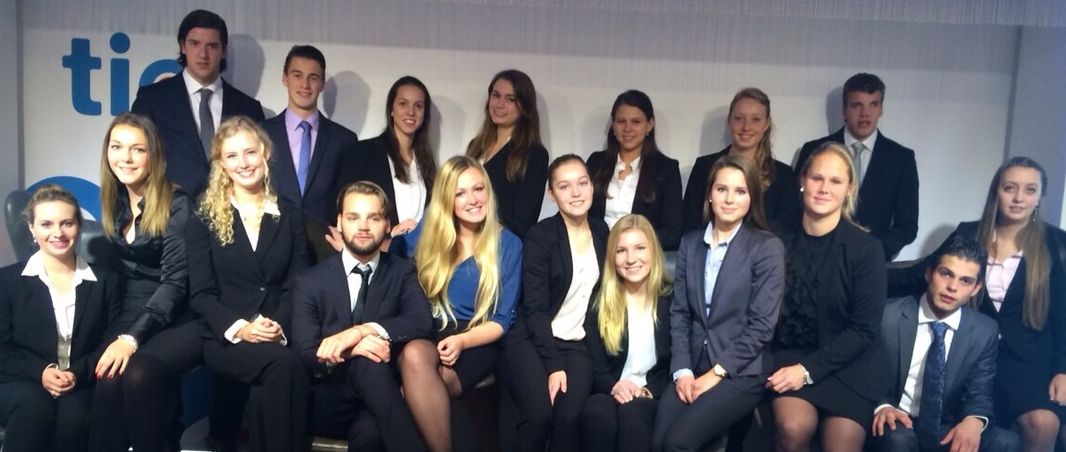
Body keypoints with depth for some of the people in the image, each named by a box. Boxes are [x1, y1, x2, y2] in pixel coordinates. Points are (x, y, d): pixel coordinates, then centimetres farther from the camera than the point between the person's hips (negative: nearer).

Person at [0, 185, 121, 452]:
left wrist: (78, 373, -13)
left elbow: (111, 344, 6)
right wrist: (40, 372, -14)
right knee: (34, 408, -37)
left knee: (72, 416, -36)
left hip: (81, 385, 0)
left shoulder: (105, 281, 12)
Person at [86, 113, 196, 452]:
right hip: (128, 318, 4)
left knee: (138, 372, -32)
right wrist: (120, 333, -2)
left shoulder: (177, 204, -9)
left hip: (177, 321, -4)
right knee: (108, 375, -28)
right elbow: (113, 272, 13)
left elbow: (175, 280, -15)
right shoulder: (113, 204, 10)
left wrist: (132, 338, -24)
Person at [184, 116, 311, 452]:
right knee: (284, 363, -32)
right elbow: (201, 294, 1)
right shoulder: (204, 220, 8)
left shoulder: (289, 216, 13)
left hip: (278, 338, 1)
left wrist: (280, 326, -14)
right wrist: (238, 328, -17)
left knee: (271, 383, -34)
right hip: (225, 339, -1)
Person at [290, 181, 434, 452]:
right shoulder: (309, 282, 6)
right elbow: (305, 356, -6)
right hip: (327, 401, 2)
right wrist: (353, 350, -27)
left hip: (380, 397, -1)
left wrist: (360, 331, -26)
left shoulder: (403, 273, 9)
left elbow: (422, 322, -11)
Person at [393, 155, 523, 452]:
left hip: (477, 343, -2)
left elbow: (502, 321, 1)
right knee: (414, 356, -36)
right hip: (426, 335, 3)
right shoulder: (427, 232, 8)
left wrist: (461, 341, -16)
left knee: (420, 384, -34)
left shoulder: (508, 244, 2)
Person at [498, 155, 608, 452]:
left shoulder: (602, 233, 8)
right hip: (531, 341, -3)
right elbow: (535, 308, -11)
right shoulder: (540, 236, -7)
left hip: (577, 345, 4)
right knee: (539, 415, -28)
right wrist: (553, 365, -18)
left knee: (570, 416, -25)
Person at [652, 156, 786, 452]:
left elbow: (761, 325, -9)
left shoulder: (767, 247, -4)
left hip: (741, 372, -4)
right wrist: (682, 369, -6)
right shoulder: (690, 243, 9)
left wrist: (716, 373, -13)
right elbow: (679, 313, 6)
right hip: (693, 366, 4)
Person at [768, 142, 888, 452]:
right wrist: (794, 365, -10)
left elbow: (864, 329, -8)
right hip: (791, 355, 1)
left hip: (849, 363, 0)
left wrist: (809, 369, -15)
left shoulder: (867, 249, -7)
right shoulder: (779, 242, -3)